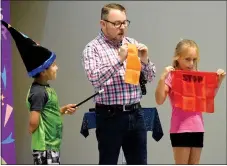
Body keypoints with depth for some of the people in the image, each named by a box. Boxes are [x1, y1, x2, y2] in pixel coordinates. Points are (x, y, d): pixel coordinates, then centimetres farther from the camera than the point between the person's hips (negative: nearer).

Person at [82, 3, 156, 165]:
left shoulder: (132, 44, 10)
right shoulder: (93, 48, -4)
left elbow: (150, 77, 13)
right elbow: (95, 79, -19)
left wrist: (145, 60, -7)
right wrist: (119, 59, -24)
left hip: (135, 114, 5)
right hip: (110, 116, -5)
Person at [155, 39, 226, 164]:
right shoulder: (171, 76, -7)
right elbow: (159, 100, -15)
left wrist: (219, 80, 10)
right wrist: (162, 78, -24)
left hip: (197, 127, 5)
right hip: (180, 128, -5)